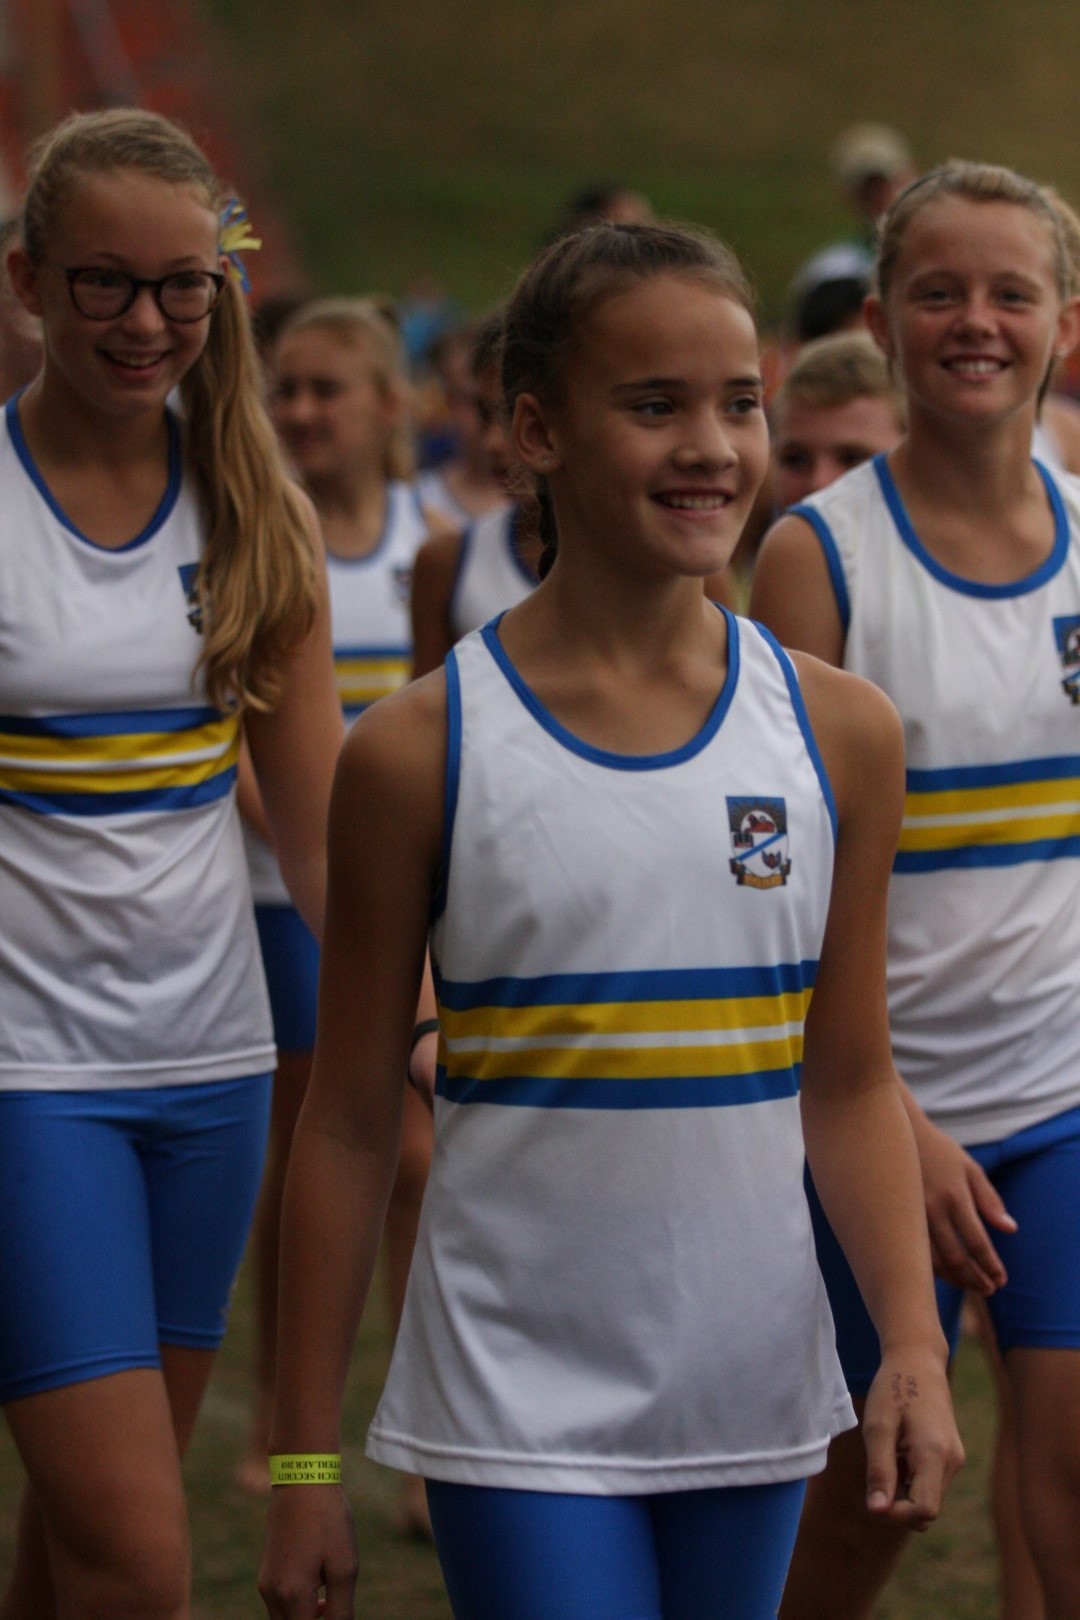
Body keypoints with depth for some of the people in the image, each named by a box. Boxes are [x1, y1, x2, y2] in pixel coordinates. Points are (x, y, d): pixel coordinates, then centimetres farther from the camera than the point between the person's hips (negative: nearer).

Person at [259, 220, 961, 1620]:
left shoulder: (836, 731, 2)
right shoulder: (420, 751, -6)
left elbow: (849, 1087, 9)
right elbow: (350, 1123, -1)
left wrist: (915, 1346, -4)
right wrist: (304, 1459, 0)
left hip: (752, 1397, 3)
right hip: (520, 1401, -3)